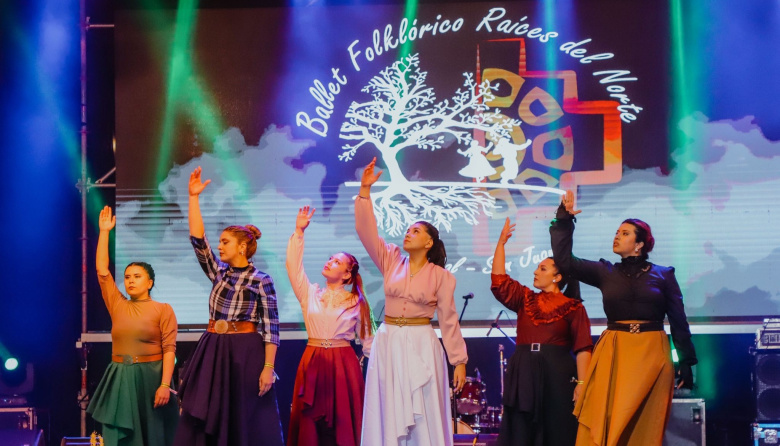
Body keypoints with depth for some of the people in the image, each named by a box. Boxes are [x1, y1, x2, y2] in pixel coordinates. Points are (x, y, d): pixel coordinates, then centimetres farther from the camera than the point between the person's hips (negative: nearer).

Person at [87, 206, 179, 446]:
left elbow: (169, 349, -8)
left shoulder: (163, 309, -1)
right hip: (120, 380, 3)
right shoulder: (117, 305, 9)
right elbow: (101, 270, 7)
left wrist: (165, 385, -17)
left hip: (151, 378, -3)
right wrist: (104, 231, 6)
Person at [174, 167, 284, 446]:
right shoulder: (218, 274, 11)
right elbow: (198, 240, 5)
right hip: (212, 352, 6)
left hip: (246, 353, -5)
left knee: (245, 423, 0)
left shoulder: (261, 281, -5)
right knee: (205, 420, 3)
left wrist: (268, 367, -15)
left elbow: (271, 328, -8)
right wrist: (193, 197, 0)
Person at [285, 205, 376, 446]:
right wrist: (298, 231, -5)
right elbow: (293, 266, 0)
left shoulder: (357, 303, 3)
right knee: (310, 423, 2)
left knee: (343, 422, -1)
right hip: (312, 362, 2)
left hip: (343, 363, -2)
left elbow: (368, 340, 4)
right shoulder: (310, 293, 9)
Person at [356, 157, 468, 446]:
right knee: (389, 414, 3)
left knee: (424, 417, -1)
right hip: (388, 343, 3)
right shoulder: (391, 260, 6)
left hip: (422, 346, -2)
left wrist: (459, 361, -3)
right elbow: (366, 230, -3)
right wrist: (365, 190, -12)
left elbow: (449, 321, 0)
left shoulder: (441, 276, -1)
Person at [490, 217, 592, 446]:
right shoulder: (526, 300, 15)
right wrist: (501, 243, 6)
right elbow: (499, 281, 8)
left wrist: (581, 382, -15)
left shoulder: (573, 307, 1)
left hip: (557, 376, -4)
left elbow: (583, 348, -5)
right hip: (522, 375, 4)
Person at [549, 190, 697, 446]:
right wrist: (564, 220, -3)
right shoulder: (605, 272, 10)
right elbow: (564, 260, 2)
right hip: (613, 355, 1)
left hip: (651, 355, -1)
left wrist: (686, 362, 2)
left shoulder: (663, 275, 5)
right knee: (603, 424, -5)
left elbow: (679, 320, 6)